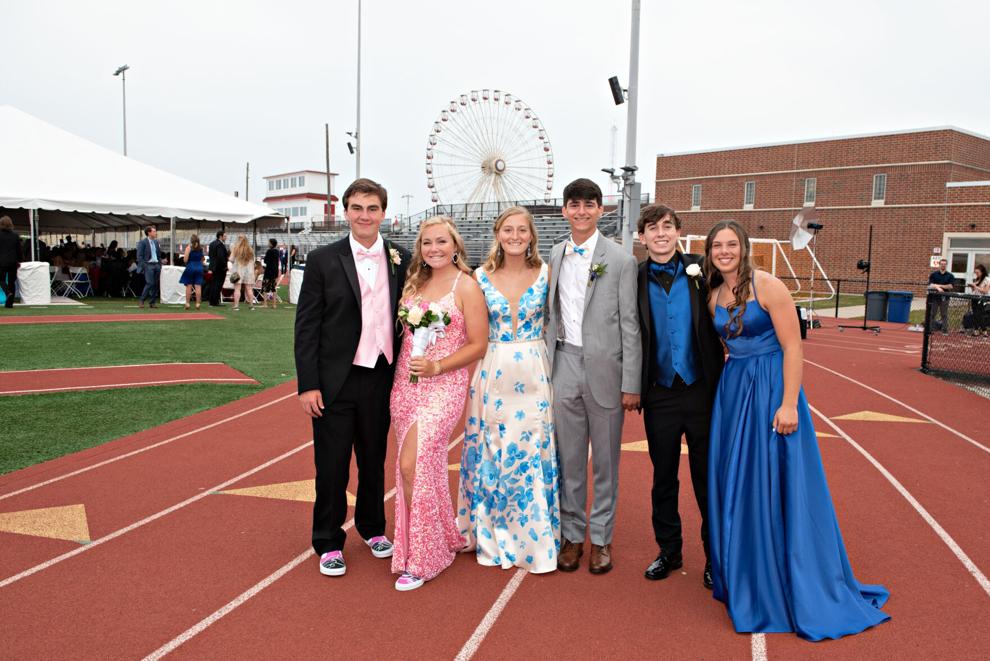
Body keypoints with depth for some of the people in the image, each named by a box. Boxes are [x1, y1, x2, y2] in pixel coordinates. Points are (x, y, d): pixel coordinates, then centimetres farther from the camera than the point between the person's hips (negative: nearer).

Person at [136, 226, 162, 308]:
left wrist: (160, 265, 11)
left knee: (155, 284, 3)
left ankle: (152, 302, 9)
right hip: (148, 265, -6)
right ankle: (141, 300, -3)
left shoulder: (156, 242, 15)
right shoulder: (142, 242, -4)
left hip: (156, 265, 6)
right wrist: (143, 267, -14)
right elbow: (139, 256, -7)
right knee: (150, 283, -15)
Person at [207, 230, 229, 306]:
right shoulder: (220, 244, -16)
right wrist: (224, 266, -15)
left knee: (213, 284, 13)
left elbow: (211, 255, 17)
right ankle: (215, 301, -2)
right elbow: (221, 256, -23)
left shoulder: (212, 243, 14)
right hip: (220, 268, -9)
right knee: (218, 285, -4)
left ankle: (211, 301, 18)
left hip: (213, 267, 9)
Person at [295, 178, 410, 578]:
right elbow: (306, 326, -5)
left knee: (374, 459, 17)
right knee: (332, 466, 7)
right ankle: (328, 543, 24)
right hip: (335, 382, -2)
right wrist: (308, 385, -10)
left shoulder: (401, 259, 3)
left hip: (381, 379, 3)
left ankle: (372, 527, 38)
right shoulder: (323, 260, -4)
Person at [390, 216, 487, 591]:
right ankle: (446, 538, 32)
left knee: (412, 464, -14)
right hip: (405, 385, 6)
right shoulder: (414, 283, 12)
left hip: (443, 386, -6)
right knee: (426, 464, 12)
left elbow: (478, 345, -8)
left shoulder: (466, 287, -6)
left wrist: (436, 366, -16)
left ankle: (420, 559, 1)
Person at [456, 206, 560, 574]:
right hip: (492, 375, 1)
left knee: (532, 455, 4)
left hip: (533, 376, -1)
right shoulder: (481, 275, 2)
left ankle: (534, 539, 20)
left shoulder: (546, 273, 0)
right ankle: (492, 536, 25)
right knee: (489, 456, 8)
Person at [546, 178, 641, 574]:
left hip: (605, 368, -3)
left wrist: (631, 383, -8)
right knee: (569, 458, 10)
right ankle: (572, 535, 25)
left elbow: (630, 325, -6)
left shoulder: (621, 260, -4)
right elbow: (552, 314, 12)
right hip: (565, 365, 3)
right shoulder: (556, 255, 9)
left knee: (605, 459, 9)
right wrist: (547, 364, 8)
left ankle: (602, 538, 24)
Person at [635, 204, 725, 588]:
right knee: (663, 479, 14)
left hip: (702, 393, -1)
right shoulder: (635, 279, 0)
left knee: (708, 480, 9)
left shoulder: (700, 270, -2)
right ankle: (669, 551, 31)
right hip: (660, 395, 1)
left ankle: (715, 556, 26)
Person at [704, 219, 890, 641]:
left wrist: (789, 404, -19)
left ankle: (790, 587, 16)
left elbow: (792, 347, -14)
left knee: (777, 487, -1)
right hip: (732, 392, 6)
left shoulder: (768, 286, -11)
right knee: (734, 485, 11)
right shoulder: (714, 296, 8)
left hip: (771, 389, -6)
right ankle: (744, 577, 27)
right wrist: (727, 389, 7)